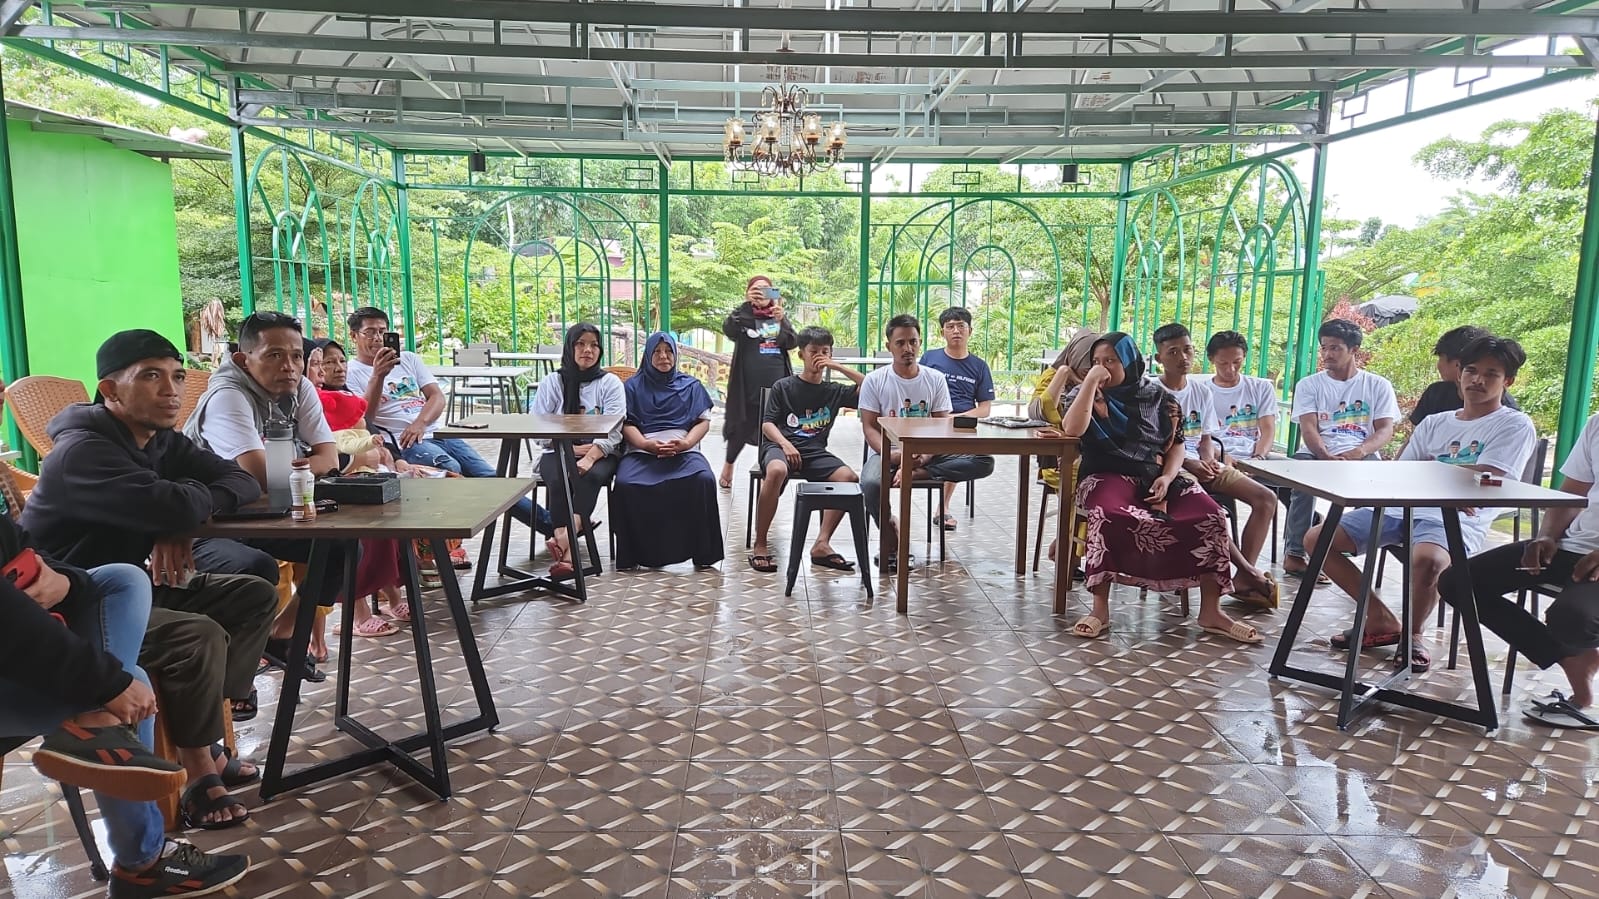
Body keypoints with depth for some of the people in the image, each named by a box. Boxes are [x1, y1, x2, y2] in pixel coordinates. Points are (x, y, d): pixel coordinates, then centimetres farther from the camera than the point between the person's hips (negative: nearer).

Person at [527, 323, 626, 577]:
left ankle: (563, 539, -48)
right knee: (558, 480, -32)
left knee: (591, 476, -34)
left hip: (599, 454, -1)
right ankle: (566, 551, -41)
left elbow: (612, 432, -7)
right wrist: (571, 448, -13)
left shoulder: (610, 383, 4)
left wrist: (589, 457, -25)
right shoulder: (552, 382, 8)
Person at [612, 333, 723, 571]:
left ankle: (702, 552, -21)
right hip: (642, 451, 0)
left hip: (684, 451, 0)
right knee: (625, 484, -32)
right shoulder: (633, 386, 17)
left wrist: (686, 442, -9)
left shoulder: (691, 385, 19)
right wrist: (647, 444, -12)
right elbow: (627, 424, 7)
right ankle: (635, 552, -19)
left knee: (704, 479, -32)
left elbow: (703, 421, 11)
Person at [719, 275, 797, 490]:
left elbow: (791, 343, -1)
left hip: (775, 383, 2)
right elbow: (728, 329, -20)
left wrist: (781, 321, -18)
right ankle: (728, 466, 27)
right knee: (742, 426, 5)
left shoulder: (779, 316, 11)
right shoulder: (743, 316, 2)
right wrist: (747, 303, -29)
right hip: (748, 384, -2)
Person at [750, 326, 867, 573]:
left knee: (849, 477, -25)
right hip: (781, 445, -3)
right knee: (777, 471, -39)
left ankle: (822, 544, -22)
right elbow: (767, 424, 3)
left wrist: (838, 367, 5)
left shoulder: (834, 391, 16)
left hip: (815, 451, 3)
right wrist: (785, 444, -17)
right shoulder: (783, 387, 9)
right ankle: (760, 545, -26)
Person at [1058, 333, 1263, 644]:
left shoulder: (1156, 396, 12)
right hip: (1107, 476, -3)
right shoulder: (1086, 394, 7)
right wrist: (1091, 381, -13)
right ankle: (1100, 609, -31)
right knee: (1107, 514, -39)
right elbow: (1072, 430, -14)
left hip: (1153, 476, 3)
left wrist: (1167, 477, -6)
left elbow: (1176, 443, 13)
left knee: (1210, 515, -22)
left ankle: (1211, 611, -13)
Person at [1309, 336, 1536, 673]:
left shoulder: (1515, 426, 6)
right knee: (1317, 539, -7)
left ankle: (1413, 632, -8)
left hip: (1459, 521, -6)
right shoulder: (1435, 423, 21)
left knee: (1426, 559, -40)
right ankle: (1382, 620, 4)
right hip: (1405, 509, 6)